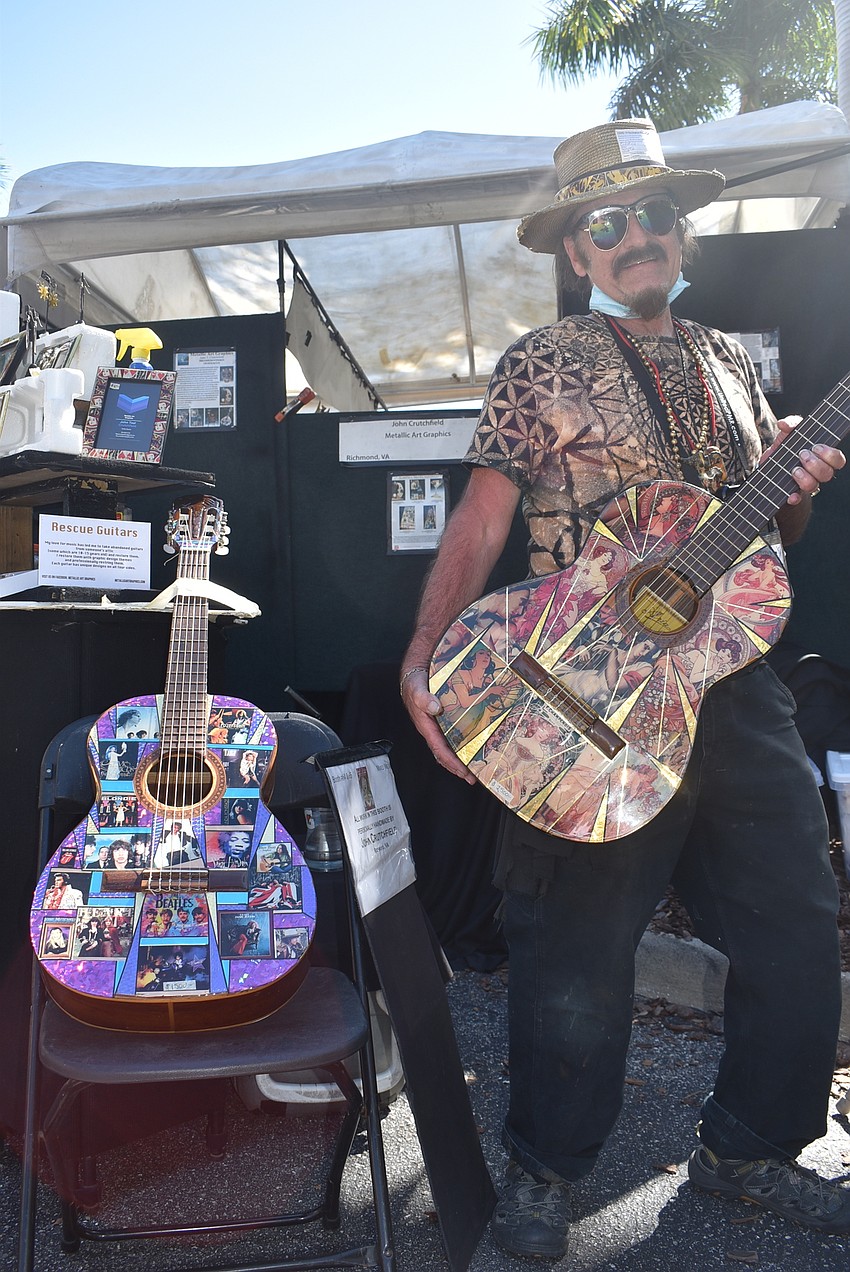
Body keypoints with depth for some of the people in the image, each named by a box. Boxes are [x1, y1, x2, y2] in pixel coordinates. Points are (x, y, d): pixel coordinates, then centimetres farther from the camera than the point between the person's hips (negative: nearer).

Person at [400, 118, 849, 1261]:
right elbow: (481, 525, -8)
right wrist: (423, 660, -21)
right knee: (581, 952, -1)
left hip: (735, 685, 6)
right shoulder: (541, 367, 0)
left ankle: (749, 1147, 33)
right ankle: (543, 1168, 24)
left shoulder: (726, 361, 17)